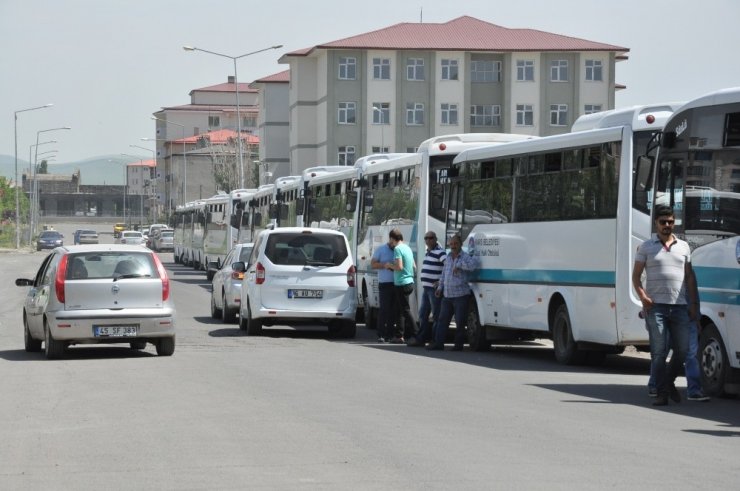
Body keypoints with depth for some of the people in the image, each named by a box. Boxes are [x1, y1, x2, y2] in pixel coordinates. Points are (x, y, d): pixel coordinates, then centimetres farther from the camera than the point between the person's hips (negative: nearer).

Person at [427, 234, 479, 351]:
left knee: (460, 322, -2)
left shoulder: (466, 257, -7)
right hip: (447, 295, 6)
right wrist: (440, 287, 20)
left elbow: (475, 263, -28)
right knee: (442, 319, 6)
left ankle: (459, 344, 7)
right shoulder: (448, 257, 15)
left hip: (461, 295, -6)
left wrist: (459, 265, -25)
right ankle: (438, 342, 9)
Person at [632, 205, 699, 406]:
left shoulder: (683, 246, 15)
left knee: (682, 350, 3)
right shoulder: (646, 247, 7)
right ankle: (662, 393, -2)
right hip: (655, 306, -3)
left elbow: (689, 276, 16)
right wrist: (643, 297, -11)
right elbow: (636, 276, 6)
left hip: (679, 306, 3)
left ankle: (669, 382, 26)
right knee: (659, 352, -6)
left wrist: (693, 303, 7)